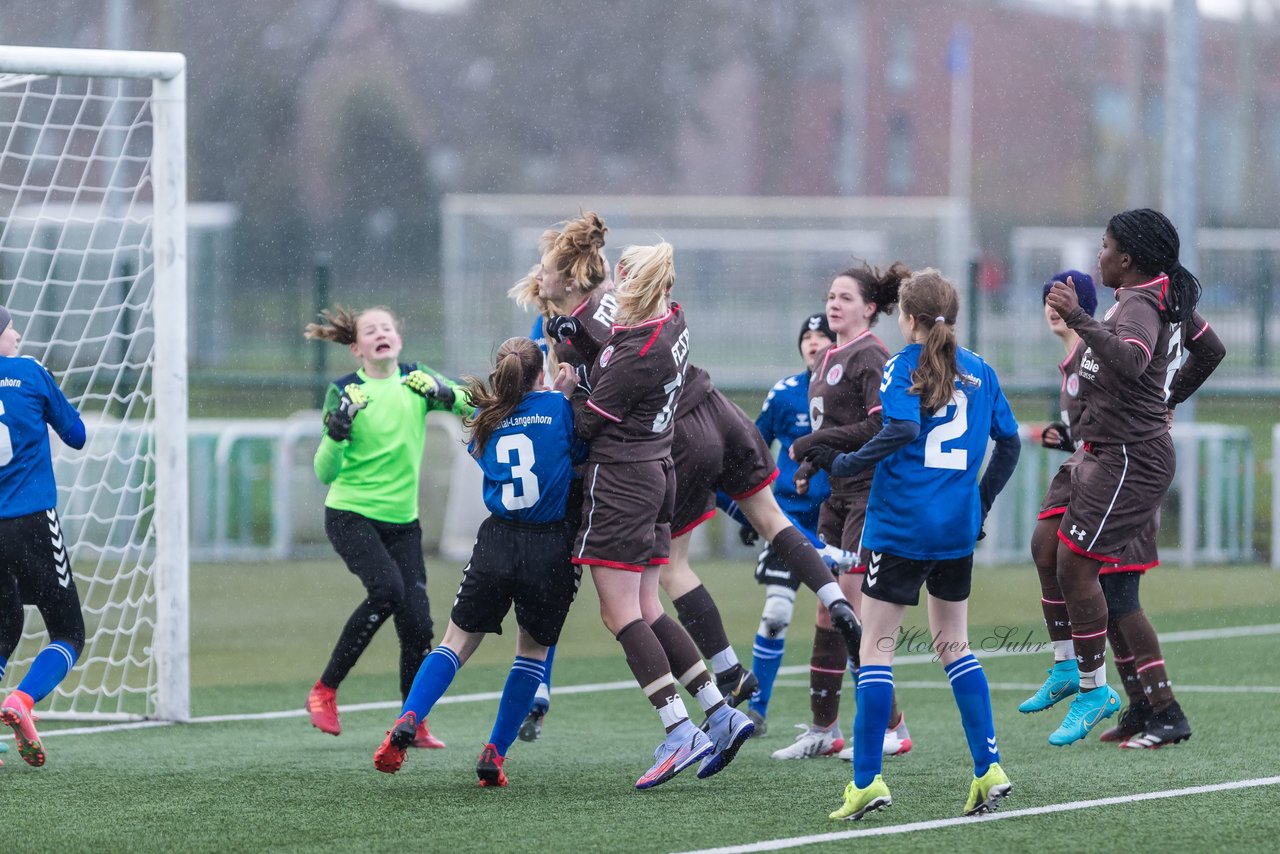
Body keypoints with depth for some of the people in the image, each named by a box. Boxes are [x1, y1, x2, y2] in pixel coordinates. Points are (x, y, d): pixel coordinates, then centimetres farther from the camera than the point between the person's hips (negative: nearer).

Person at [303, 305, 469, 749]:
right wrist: (337, 431, -25)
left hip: (402, 520, 4)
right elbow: (325, 472, -7)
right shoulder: (344, 391, -5)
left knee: (418, 623, -6)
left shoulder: (416, 380, 4)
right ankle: (324, 691, -15)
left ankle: (415, 723, 12)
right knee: (387, 588, -28)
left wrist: (445, 393, -24)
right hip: (351, 513, -4)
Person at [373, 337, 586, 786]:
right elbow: (584, 453, 4)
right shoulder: (558, 407, -2)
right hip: (552, 548, -2)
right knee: (533, 650, 17)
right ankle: (495, 753, 9)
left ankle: (407, 721, -12)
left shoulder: (486, 423, 8)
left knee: (456, 642, 11)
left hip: (497, 544, 2)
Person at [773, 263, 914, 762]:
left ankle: (892, 726, -4)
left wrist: (812, 443, -16)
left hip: (869, 492, -9)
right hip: (837, 495, 9)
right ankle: (822, 729, 14)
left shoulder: (869, 358, -12)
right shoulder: (826, 359, 16)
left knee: (853, 613, -10)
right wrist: (809, 468, 10)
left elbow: (879, 427, -22)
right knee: (828, 612, 9)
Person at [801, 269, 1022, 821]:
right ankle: (988, 770, 8)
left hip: (899, 524, -5)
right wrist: (981, 500, 24)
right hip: (958, 528, 5)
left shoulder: (903, 367, -6)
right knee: (954, 645, 16)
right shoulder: (980, 371, 10)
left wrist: (842, 464, -13)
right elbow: (1008, 440, 14)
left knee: (876, 646, 0)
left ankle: (867, 779, -5)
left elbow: (901, 430, -22)